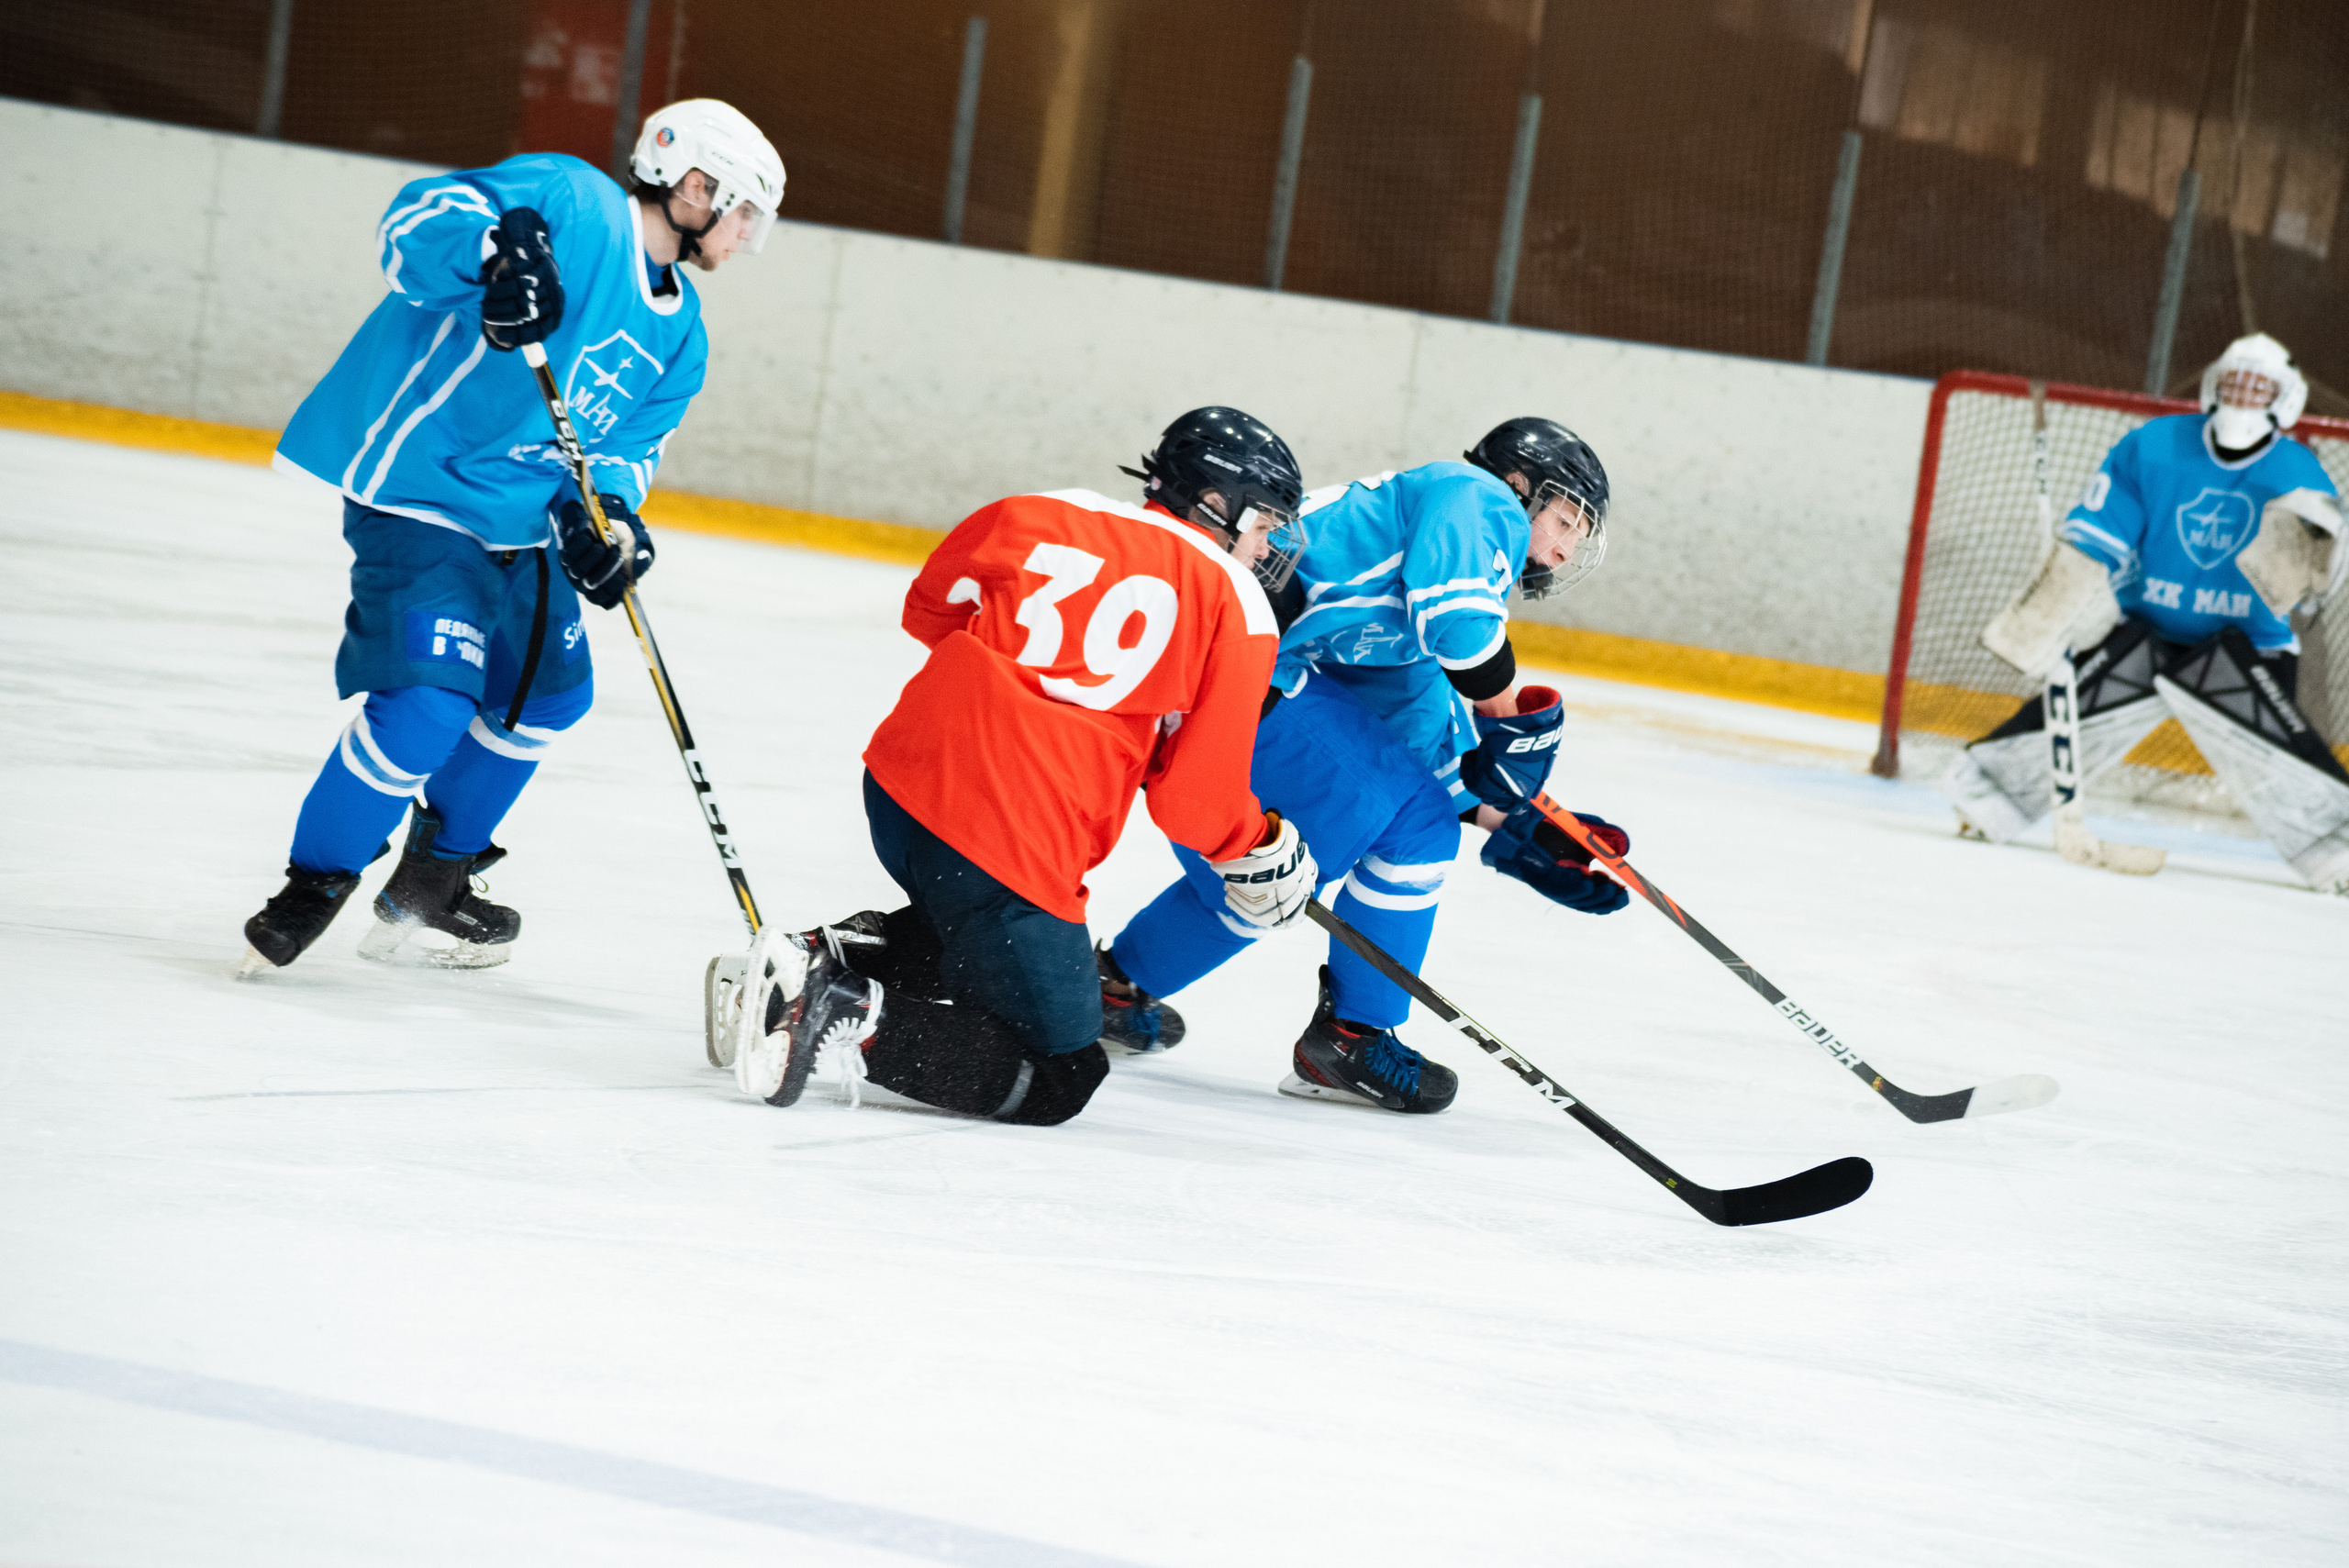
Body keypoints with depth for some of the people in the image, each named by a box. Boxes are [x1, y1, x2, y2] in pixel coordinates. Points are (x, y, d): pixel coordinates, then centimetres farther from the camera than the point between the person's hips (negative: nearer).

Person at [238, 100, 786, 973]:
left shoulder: (679, 335, 11)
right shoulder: (572, 204, -15)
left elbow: (627, 446, 10)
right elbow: (419, 221, -25)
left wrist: (604, 517, -12)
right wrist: (495, 254, -46)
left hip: (517, 518, 10)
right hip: (416, 482, -10)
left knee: (548, 692, 20)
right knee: (431, 702, -21)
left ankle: (427, 893, 37)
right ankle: (312, 889, -2)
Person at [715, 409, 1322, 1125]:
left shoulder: (1048, 516, 9)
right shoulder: (1236, 609, -3)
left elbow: (930, 604, 20)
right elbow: (1195, 796, -3)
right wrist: (1265, 853, 15)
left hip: (900, 779, 7)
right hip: (1015, 849, -7)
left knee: (970, 927, 38)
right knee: (1056, 1083, 4)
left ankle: (822, 957, 12)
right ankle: (849, 1017, -16)